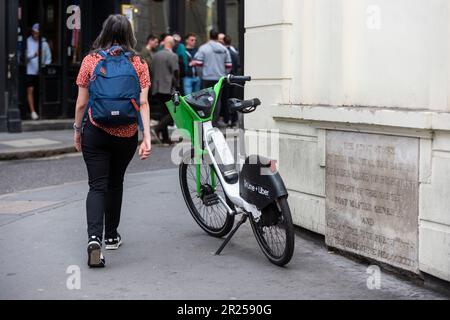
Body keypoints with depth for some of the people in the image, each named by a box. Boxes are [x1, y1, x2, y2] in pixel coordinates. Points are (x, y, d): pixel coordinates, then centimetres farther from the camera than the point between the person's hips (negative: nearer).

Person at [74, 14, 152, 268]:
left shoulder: (91, 61, -2)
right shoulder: (139, 64, 0)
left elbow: (81, 103, -1)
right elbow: (143, 103, -9)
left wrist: (77, 130, 12)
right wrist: (147, 137, -11)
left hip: (96, 132, -2)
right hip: (127, 134, 2)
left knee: (97, 186, -2)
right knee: (115, 183, 19)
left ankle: (95, 238, -23)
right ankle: (111, 236, 30)